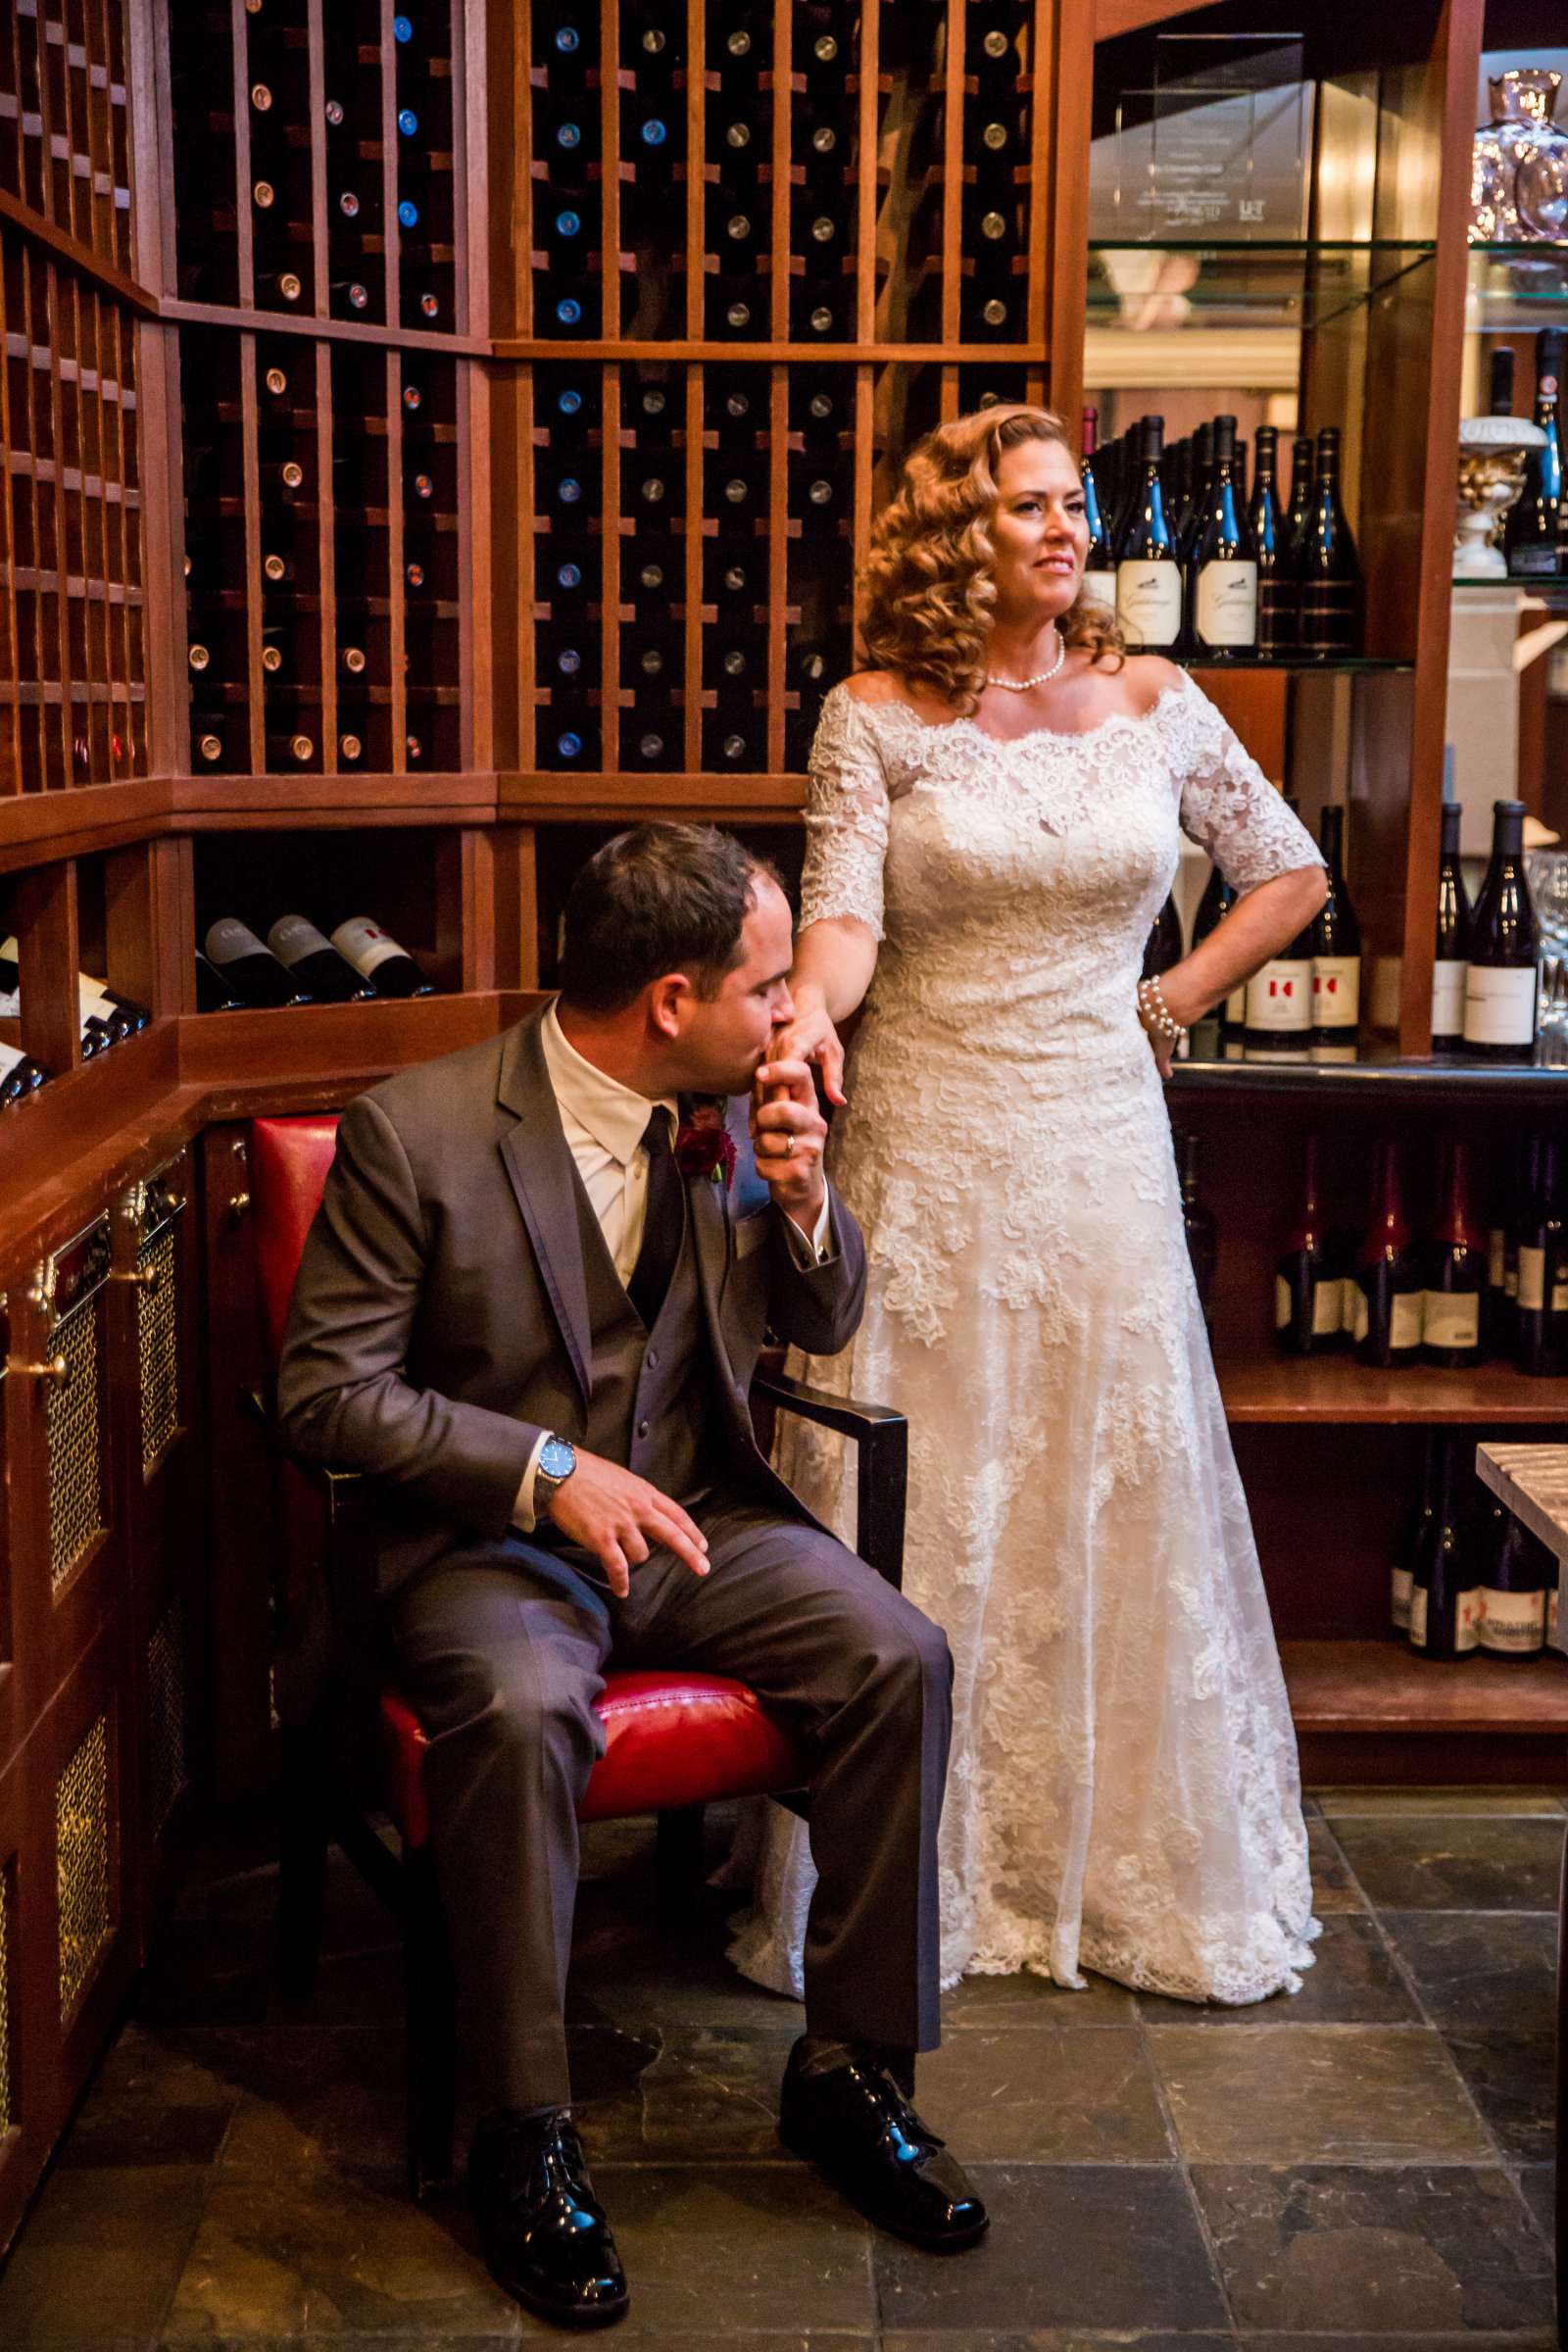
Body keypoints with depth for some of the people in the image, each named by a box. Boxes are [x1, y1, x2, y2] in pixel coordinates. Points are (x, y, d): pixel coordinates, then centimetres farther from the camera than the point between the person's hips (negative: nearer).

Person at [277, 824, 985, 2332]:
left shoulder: (735, 1110, 2)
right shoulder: (414, 1131, -14)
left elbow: (824, 1327, 13)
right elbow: (325, 1389, -13)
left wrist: (802, 1202, -9)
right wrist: (548, 1471, -22)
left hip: (699, 1519, 5)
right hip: (490, 1536, -4)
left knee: (901, 1660, -19)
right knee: (519, 1712, -35)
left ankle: (850, 2069, -1)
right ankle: (525, 2135, -15)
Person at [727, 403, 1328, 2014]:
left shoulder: (1152, 704, 6)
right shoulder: (876, 715, -1)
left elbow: (1290, 874, 16)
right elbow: (843, 911, -13)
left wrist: (1167, 1005, 7)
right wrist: (808, 1011, -34)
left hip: (1097, 1144, 2)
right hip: (922, 1151, -2)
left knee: (1113, 1503, 9)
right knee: (907, 1514, 4)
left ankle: (1134, 1866, 26)